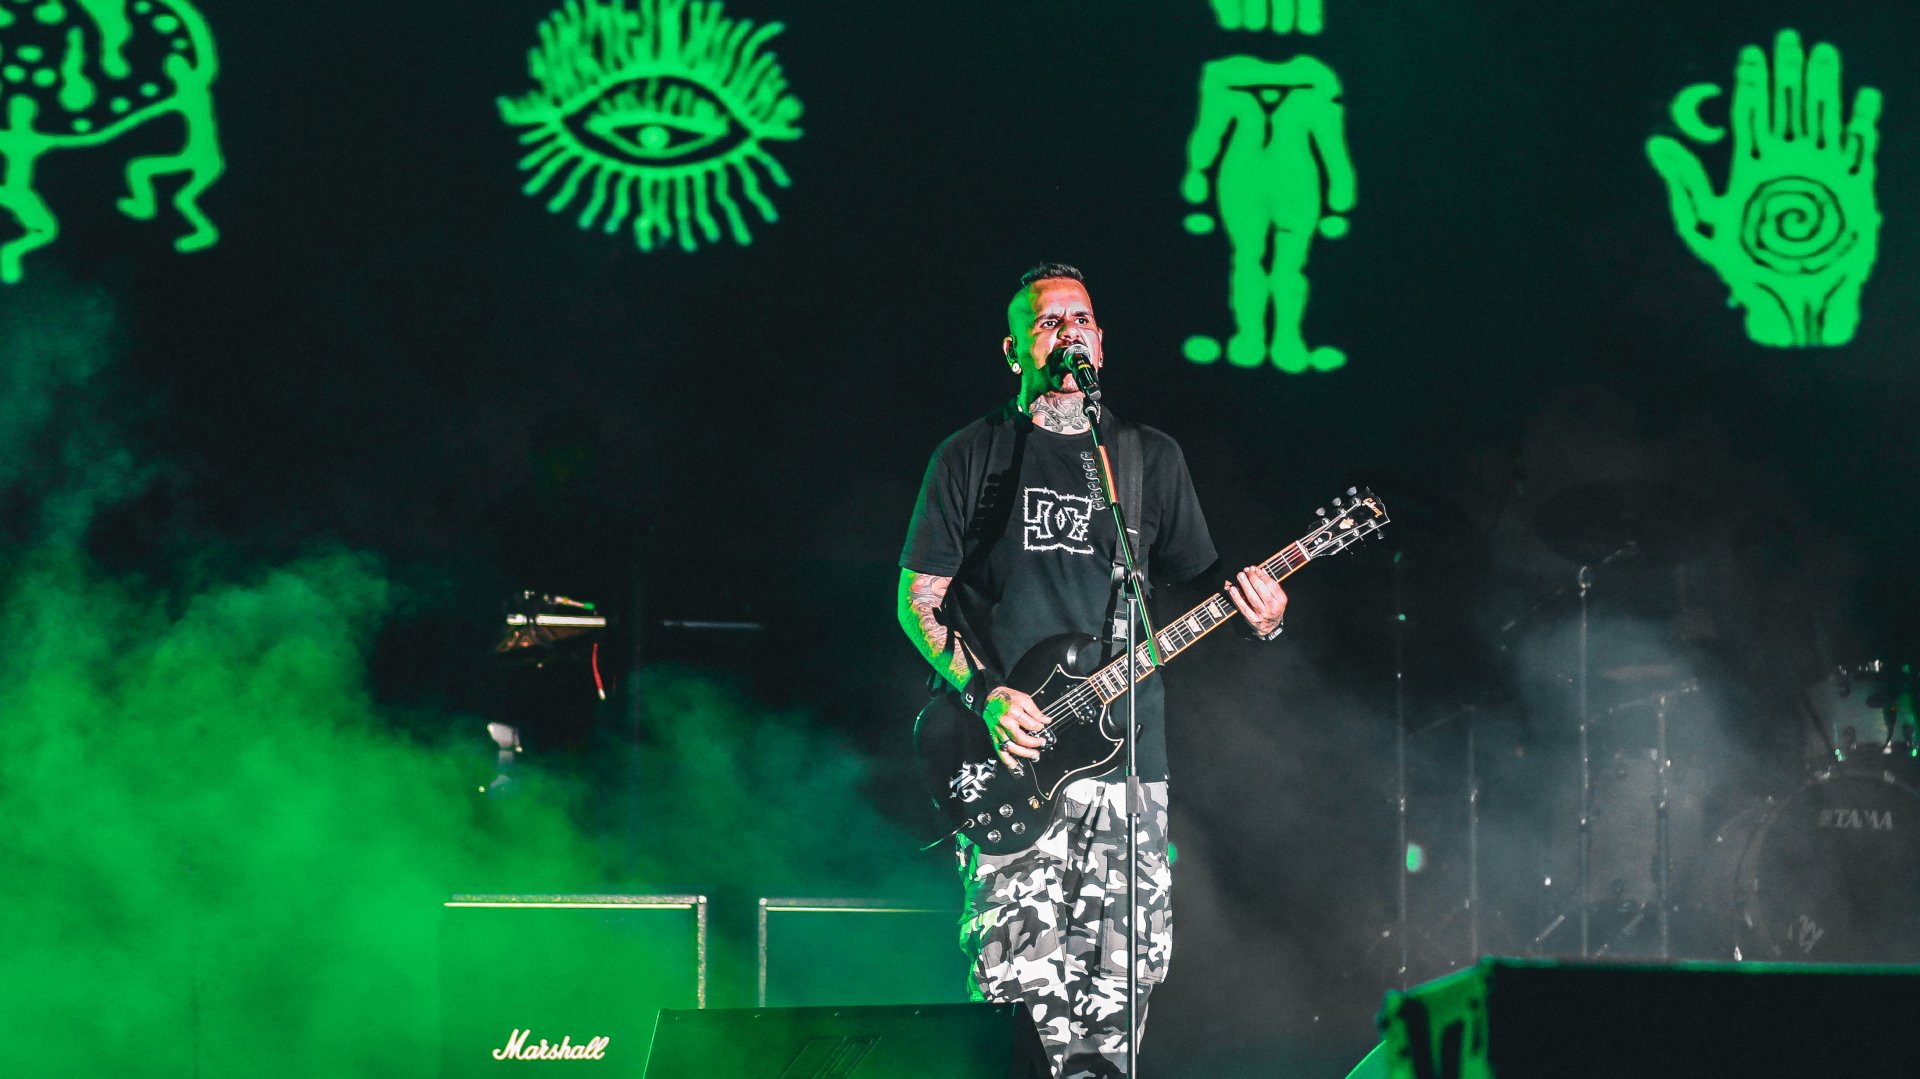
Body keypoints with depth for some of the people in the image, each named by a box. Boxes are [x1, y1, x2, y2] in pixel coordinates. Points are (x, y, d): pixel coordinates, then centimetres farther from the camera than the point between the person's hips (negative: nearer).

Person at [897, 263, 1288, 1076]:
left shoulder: (1151, 459, 13)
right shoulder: (971, 456, 5)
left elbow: (1194, 584, 18)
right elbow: (918, 598, 5)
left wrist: (1258, 618, -5)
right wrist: (984, 693, -10)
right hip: (1015, 750, -3)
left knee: (1123, 967, 0)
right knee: (1019, 967, -12)